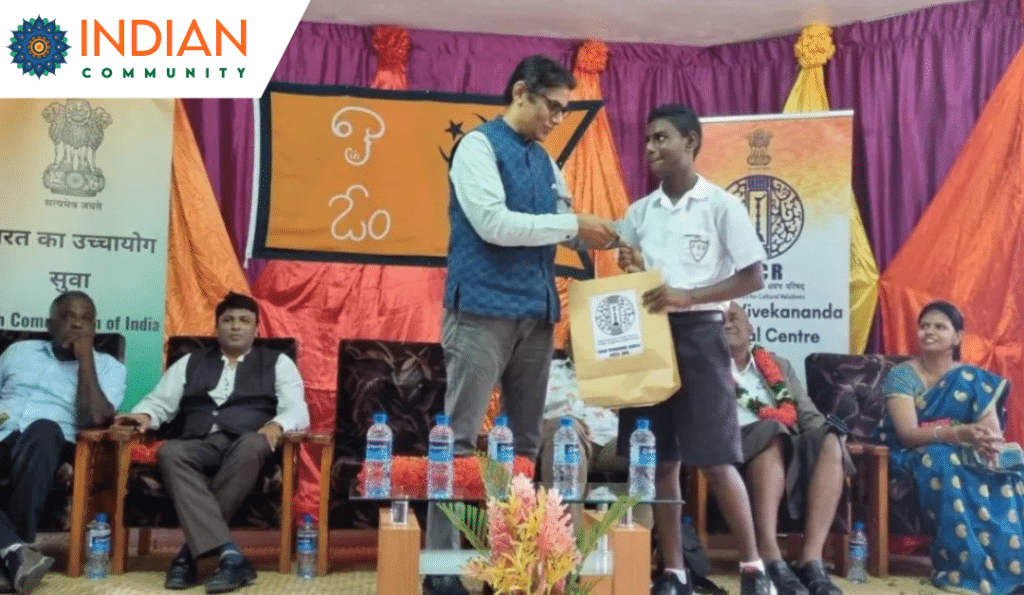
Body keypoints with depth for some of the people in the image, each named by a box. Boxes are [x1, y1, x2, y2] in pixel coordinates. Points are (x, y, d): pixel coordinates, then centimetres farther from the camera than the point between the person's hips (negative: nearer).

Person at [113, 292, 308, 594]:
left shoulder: (277, 363, 16)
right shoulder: (190, 363, 26)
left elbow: (297, 409, 3)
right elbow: (160, 401, 20)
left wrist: (277, 425, -20)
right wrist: (143, 414, -5)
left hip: (245, 443, -2)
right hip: (198, 445, 2)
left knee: (252, 445, -38)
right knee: (169, 452, -33)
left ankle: (190, 552, -32)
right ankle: (230, 554, -42)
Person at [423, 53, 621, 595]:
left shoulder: (543, 159, 16)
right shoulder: (479, 145, -6)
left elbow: (559, 217, 16)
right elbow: (494, 223, -17)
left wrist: (596, 236, -4)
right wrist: (573, 226, -13)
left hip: (537, 311, 8)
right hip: (484, 309, -8)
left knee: (526, 440, 11)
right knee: (460, 438, -4)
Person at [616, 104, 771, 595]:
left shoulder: (721, 205, -3)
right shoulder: (638, 213, 11)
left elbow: (754, 277, -6)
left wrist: (687, 296, -17)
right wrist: (631, 273, -6)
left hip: (698, 333, -5)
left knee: (716, 459, -4)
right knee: (660, 461, 6)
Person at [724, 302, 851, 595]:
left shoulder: (779, 366, 28)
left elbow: (809, 416, 20)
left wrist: (830, 436, -2)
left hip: (791, 454, 4)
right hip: (736, 455, -4)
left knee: (830, 443, -27)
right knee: (772, 433, -35)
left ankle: (811, 560, -33)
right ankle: (769, 559, -41)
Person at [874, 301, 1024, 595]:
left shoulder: (973, 379, 6)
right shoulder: (901, 375, -7)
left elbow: (994, 430, -6)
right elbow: (908, 434, -19)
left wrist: (987, 441, -32)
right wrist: (960, 432, -36)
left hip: (963, 455, 4)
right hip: (914, 456, -3)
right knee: (942, 461, -38)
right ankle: (969, 569, -34)